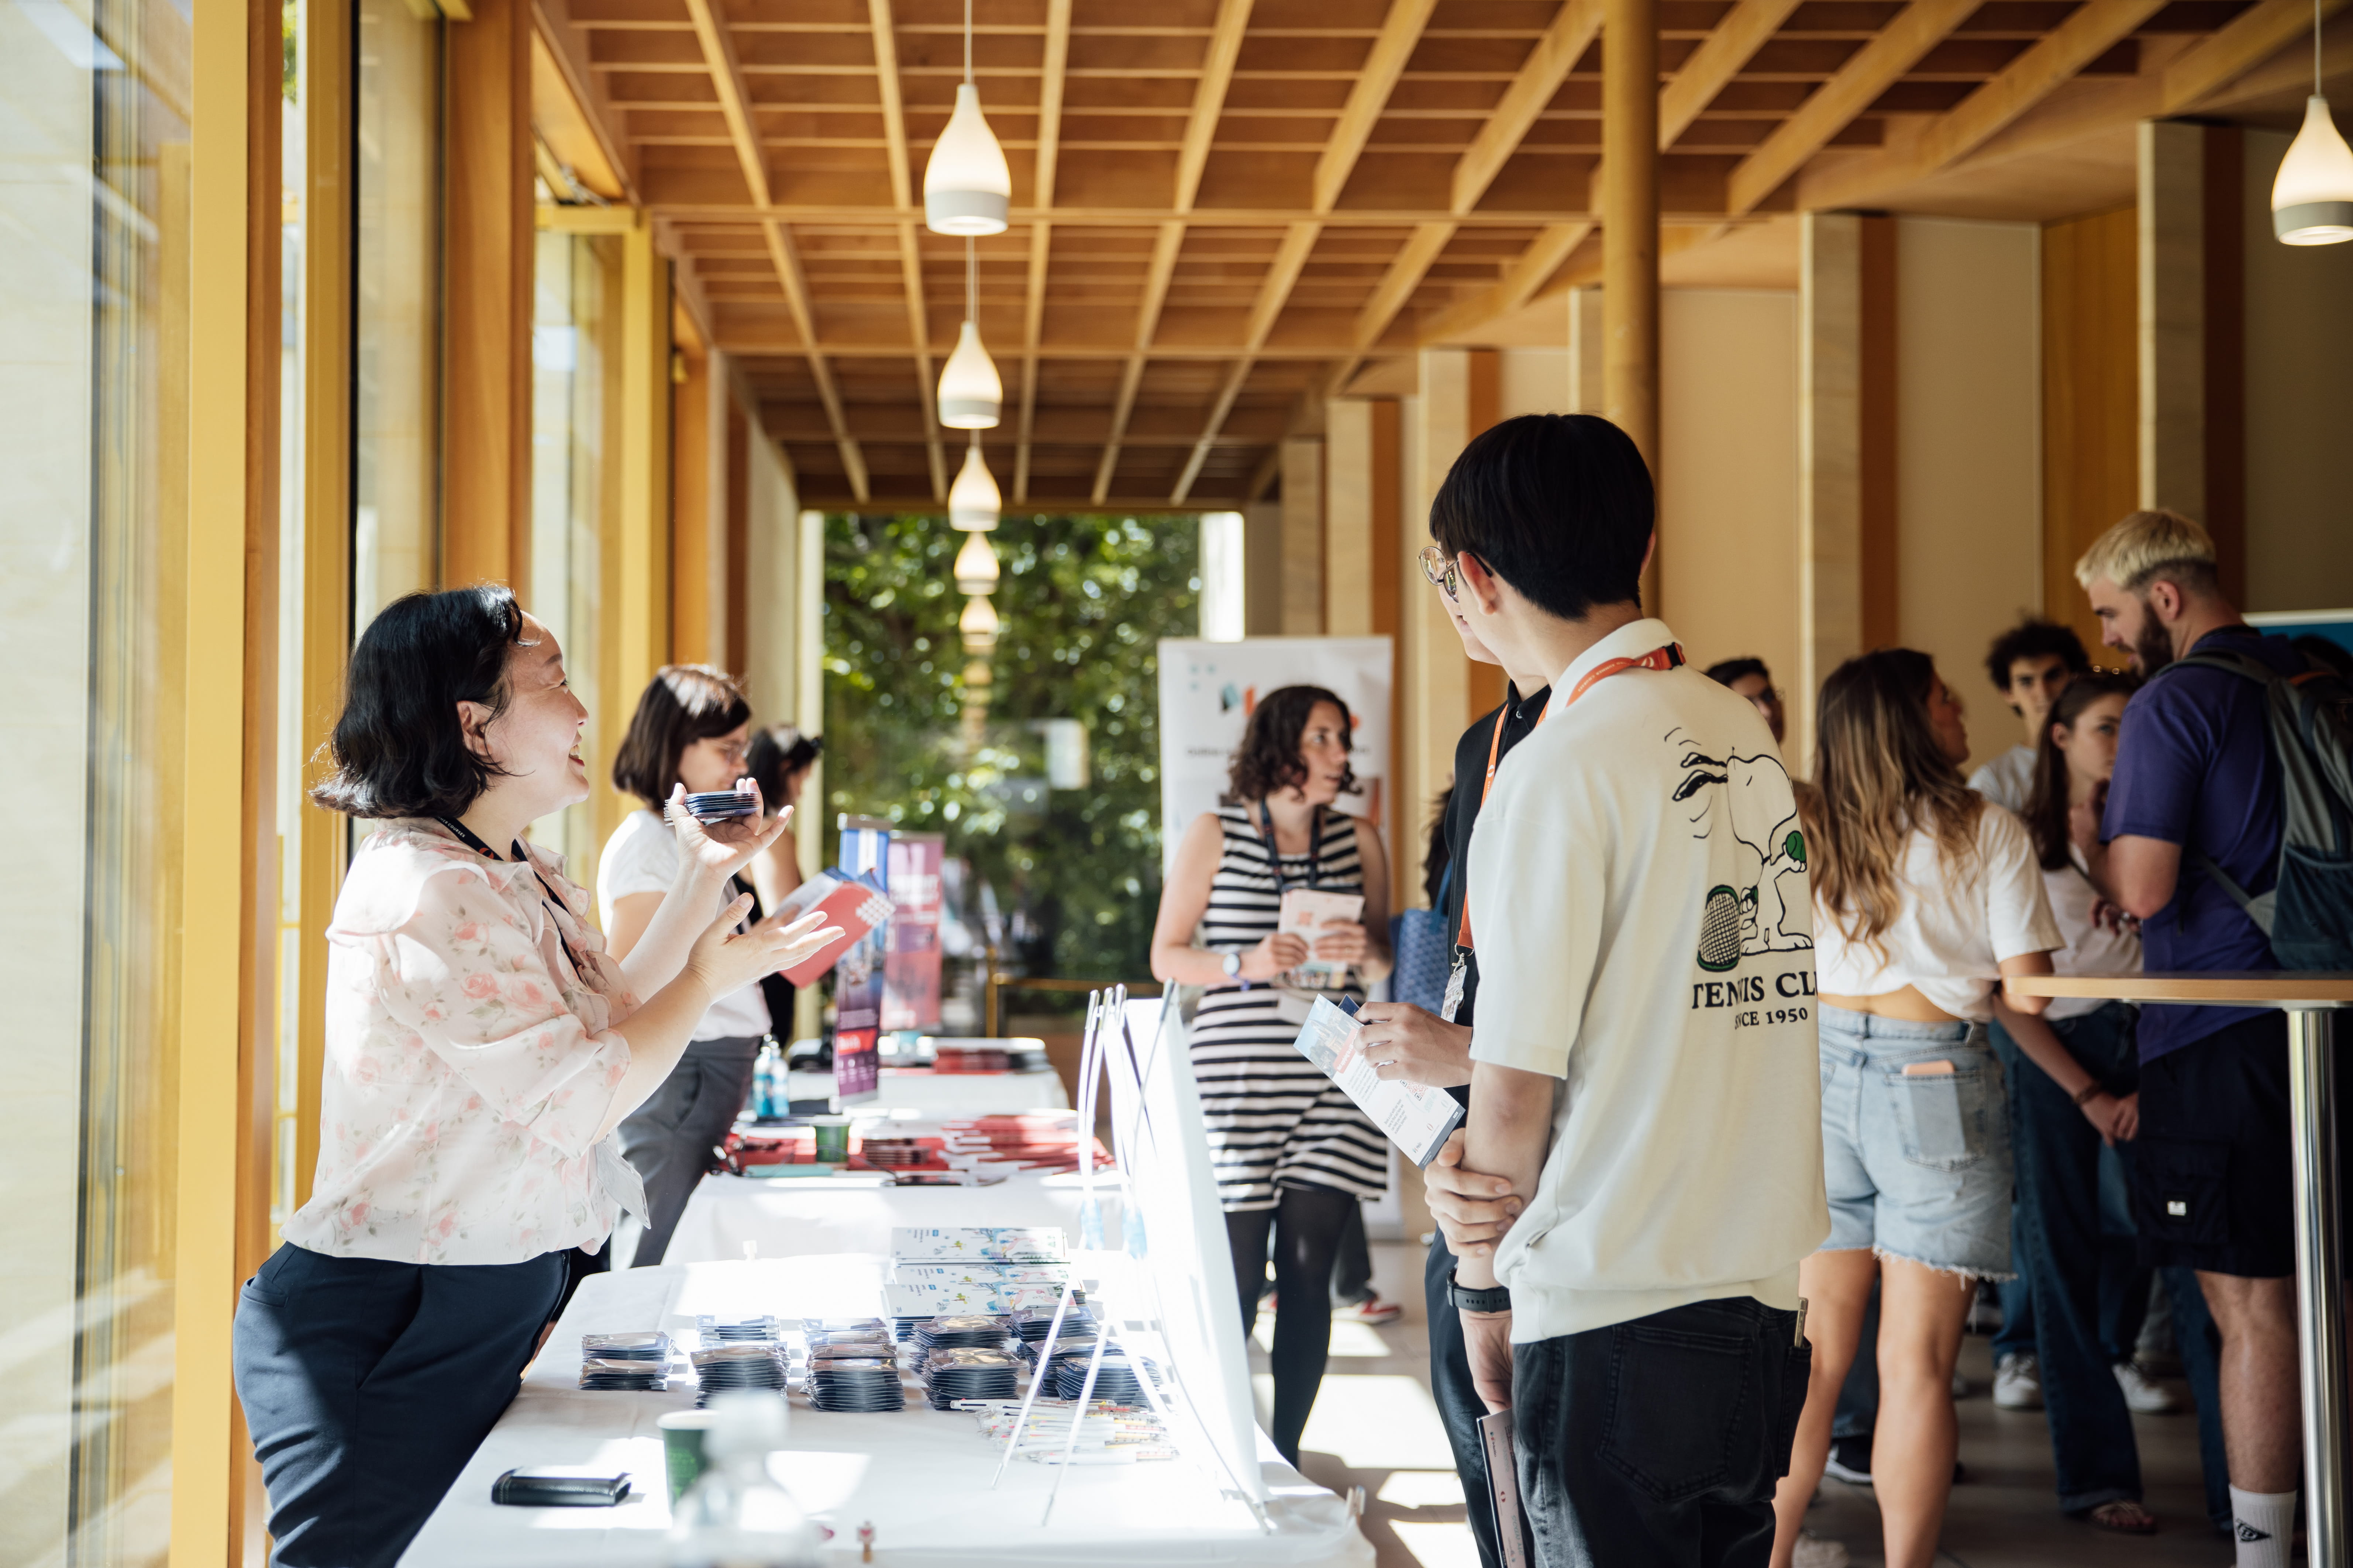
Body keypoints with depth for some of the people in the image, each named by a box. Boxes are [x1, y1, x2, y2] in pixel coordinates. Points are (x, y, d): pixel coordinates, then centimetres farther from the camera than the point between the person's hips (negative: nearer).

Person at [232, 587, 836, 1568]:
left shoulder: (516, 877, 12)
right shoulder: (426, 891, -21)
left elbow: (608, 1022, 18)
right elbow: (582, 1097, -20)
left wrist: (704, 880, 13)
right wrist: (710, 978, -7)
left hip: (488, 1303, 10)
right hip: (384, 1328, -10)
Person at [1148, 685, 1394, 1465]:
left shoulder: (1361, 840, 10)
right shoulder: (1214, 836, 2)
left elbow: (1387, 960, 17)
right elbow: (1166, 957, 5)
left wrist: (1367, 952, -6)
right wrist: (1245, 965, -13)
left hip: (1333, 1087, 3)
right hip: (1240, 1079, -3)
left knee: (1308, 1272, 2)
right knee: (1235, 1275, -3)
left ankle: (1285, 1454, 12)